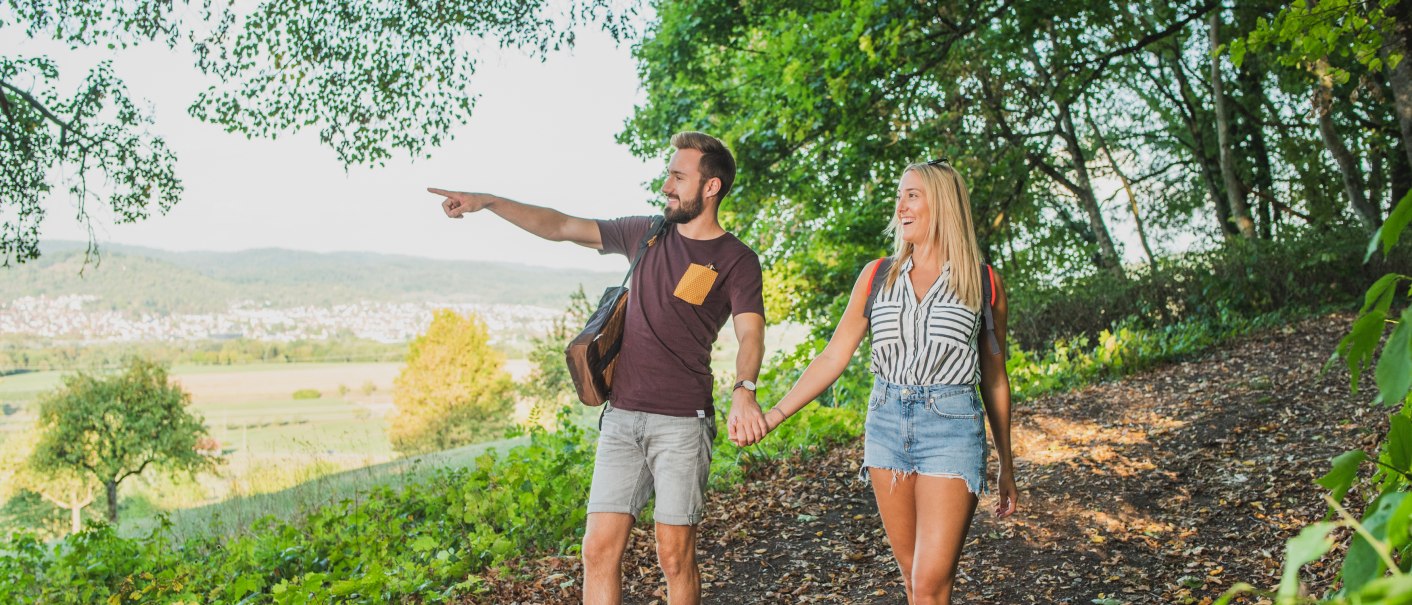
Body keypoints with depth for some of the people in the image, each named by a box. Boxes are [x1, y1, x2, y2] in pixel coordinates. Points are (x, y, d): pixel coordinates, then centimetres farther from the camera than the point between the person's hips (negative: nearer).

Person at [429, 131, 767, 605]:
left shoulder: (737, 260, -2)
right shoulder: (645, 235, 12)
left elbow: (750, 334, -17)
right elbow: (561, 227, 14)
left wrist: (744, 392, -37)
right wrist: (488, 201, 7)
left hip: (681, 423, -4)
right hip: (622, 417, 5)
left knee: (675, 557, 0)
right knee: (599, 549, 1)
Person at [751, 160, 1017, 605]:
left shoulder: (983, 283, 2)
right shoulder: (877, 277, 8)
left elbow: (995, 380, 9)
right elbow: (833, 357, 6)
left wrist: (1007, 468, 13)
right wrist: (774, 415, -2)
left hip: (951, 427, -3)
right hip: (886, 423, 3)